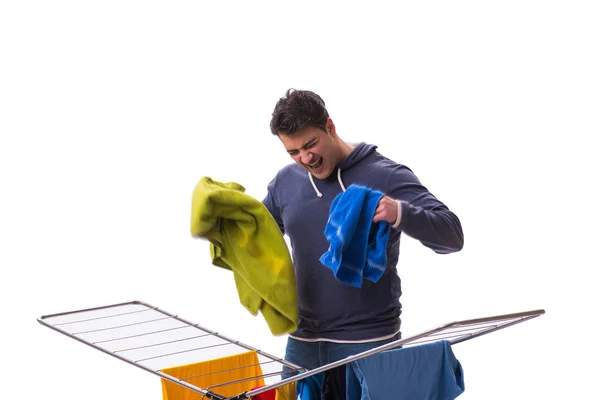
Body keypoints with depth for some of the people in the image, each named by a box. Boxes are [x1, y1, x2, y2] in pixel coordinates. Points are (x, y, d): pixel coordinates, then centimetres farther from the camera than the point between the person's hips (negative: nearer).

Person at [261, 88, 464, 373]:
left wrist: (400, 214, -33)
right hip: (302, 340, 5)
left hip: (369, 341, -4)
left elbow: (452, 235, -15)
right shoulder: (285, 182, 7)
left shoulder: (385, 176, -9)